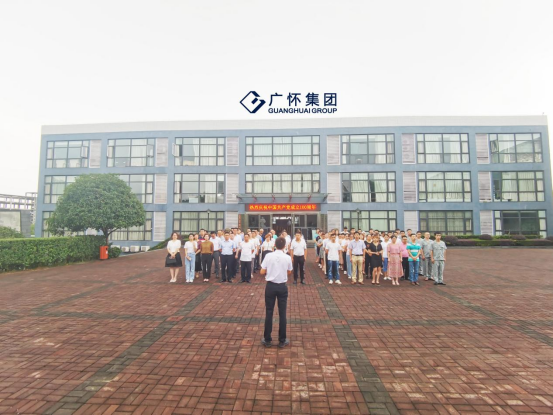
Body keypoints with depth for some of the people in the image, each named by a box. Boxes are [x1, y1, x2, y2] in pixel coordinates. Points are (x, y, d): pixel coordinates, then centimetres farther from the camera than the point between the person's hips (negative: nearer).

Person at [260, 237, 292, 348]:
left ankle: (267, 339, 18)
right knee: (282, 313, 9)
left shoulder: (268, 256, -8)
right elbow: (289, 272, 7)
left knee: (269, 312, 9)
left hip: (270, 286, 0)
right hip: (282, 287, 0)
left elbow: (262, 272, -4)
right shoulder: (287, 258, -6)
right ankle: (282, 340, 18)